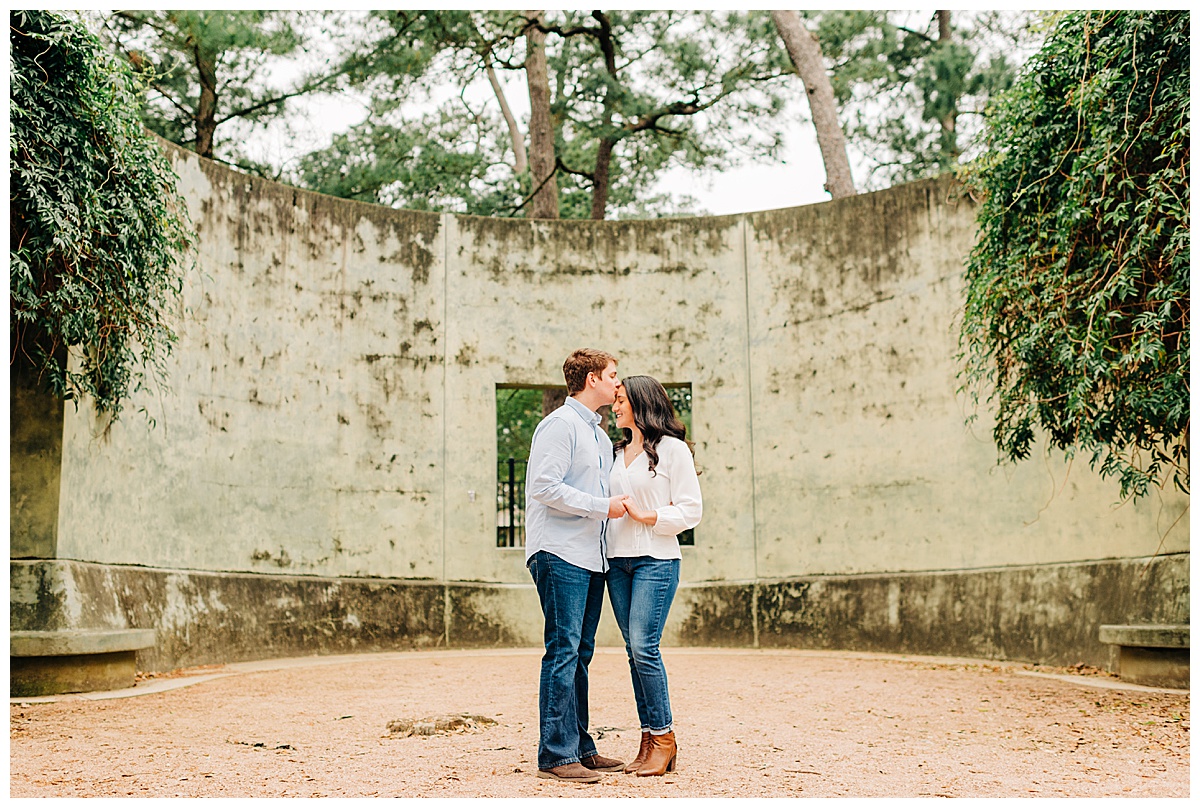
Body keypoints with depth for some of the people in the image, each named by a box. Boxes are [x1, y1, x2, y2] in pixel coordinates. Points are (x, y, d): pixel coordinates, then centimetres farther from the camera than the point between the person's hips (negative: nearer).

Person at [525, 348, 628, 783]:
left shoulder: (600, 434, 22)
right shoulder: (559, 425, -8)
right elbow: (545, 487, -17)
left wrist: (623, 504, 10)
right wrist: (602, 506, -14)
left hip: (591, 556, 9)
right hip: (560, 554, -9)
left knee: (580, 653, 11)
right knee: (563, 651, -10)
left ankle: (580, 748, 17)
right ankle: (555, 756, -7)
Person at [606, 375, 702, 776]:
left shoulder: (672, 449, -2)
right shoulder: (617, 452, 18)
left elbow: (690, 510, -6)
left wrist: (645, 516, -14)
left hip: (656, 559, -6)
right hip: (618, 560, 6)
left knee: (644, 646, -13)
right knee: (634, 650, 5)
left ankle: (664, 737, -1)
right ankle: (648, 739, 10)